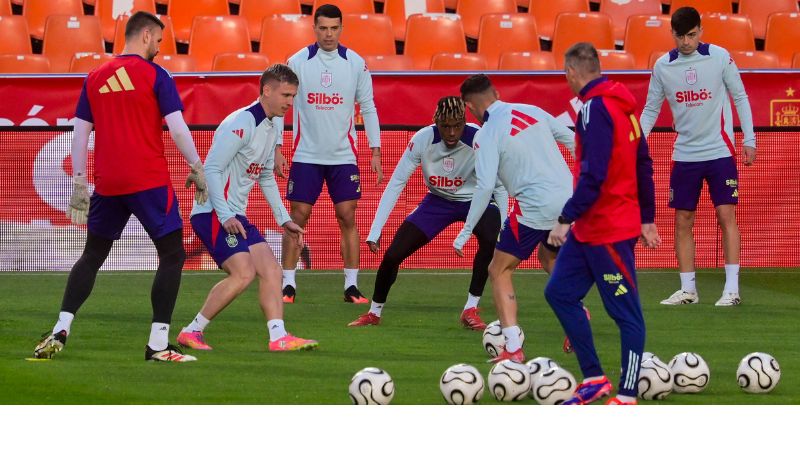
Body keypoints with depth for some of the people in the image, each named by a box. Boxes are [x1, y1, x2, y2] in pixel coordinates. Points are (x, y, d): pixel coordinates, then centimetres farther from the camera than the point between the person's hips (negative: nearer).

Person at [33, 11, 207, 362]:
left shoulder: (95, 78, 10)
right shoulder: (155, 76, -4)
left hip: (107, 184, 5)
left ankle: (60, 331, 6)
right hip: (150, 181, -5)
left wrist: (79, 183, 15)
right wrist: (197, 169, -1)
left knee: (92, 255, 18)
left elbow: (80, 133, 11)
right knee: (172, 255, 3)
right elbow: (177, 126, -10)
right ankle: (158, 345, -5)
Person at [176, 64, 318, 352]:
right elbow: (211, 169, -19)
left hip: (236, 216, 10)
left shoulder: (272, 130, 14)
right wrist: (225, 216, -24)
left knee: (270, 270, -2)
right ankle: (191, 332, -11)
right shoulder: (241, 123, -16)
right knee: (244, 272, -20)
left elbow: (266, 177, 27)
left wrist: (284, 220, 22)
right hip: (214, 213, -10)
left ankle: (278, 337, -7)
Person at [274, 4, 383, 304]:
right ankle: (288, 285, 4)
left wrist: (375, 152, 2)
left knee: (347, 217, -2)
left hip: (343, 155, 1)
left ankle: (351, 286, 4)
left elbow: (368, 108, 7)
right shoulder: (298, 62, -2)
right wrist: (276, 150, -4)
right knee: (298, 217, -2)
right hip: (306, 154, -1)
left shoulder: (356, 64, 1)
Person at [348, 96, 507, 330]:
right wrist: (375, 231, -20)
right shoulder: (423, 140, -24)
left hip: (475, 201, -2)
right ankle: (374, 312, 22)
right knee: (392, 255, -6)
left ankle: (471, 309, -19)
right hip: (438, 202, 2)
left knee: (492, 239, -34)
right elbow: (395, 184, -17)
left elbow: (499, 186, -18)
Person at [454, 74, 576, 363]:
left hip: (535, 207, -7)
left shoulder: (487, 135, -10)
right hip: (568, 197, 7)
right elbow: (572, 141, 16)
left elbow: (485, 186, -17)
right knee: (549, 258, 33)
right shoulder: (532, 111, 8)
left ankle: (513, 349, -5)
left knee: (499, 271, 6)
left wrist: (466, 232, -11)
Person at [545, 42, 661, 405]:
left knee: (627, 313, -3)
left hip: (609, 230, -10)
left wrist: (566, 219, -21)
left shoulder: (595, 108, -17)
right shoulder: (622, 105, 11)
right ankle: (594, 379, 17)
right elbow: (644, 166, 16)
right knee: (559, 292, 13)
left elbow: (593, 175, -24)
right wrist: (647, 219, 20)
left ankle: (627, 397, 0)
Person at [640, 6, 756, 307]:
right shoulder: (663, 66, 0)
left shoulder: (719, 57, -6)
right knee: (682, 221, 3)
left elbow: (740, 97, 1)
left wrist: (749, 140, -3)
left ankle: (732, 289, -5)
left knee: (726, 216, -7)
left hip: (720, 152, -3)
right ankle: (687, 290, 12)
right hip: (684, 155, 3)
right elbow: (651, 109, 7)